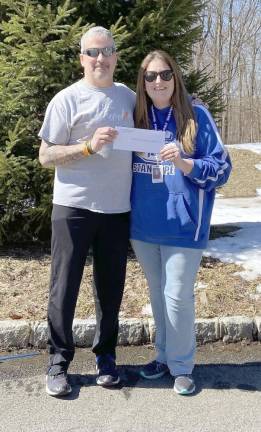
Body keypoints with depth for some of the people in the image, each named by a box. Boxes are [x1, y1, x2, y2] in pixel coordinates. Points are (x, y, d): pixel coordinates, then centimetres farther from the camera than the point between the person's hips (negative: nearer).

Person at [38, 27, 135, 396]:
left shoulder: (129, 97, 11)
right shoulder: (67, 99, -3)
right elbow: (46, 156, -5)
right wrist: (89, 146, -18)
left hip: (118, 209, 4)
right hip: (74, 207, -4)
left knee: (111, 288, 12)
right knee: (64, 288, 4)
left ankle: (105, 355, 28)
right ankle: (59, 361, 19)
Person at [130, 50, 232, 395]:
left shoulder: (196, 116, -5)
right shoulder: (138, 117, 6)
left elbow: (221, 168, -6)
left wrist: (185, 163, -22)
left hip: (182, 225, -4)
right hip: (144, 225, 4)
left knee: (177, 297, 0)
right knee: (157, 295, 16)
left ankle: (182, 365, 20)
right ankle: (164, 356, 33)